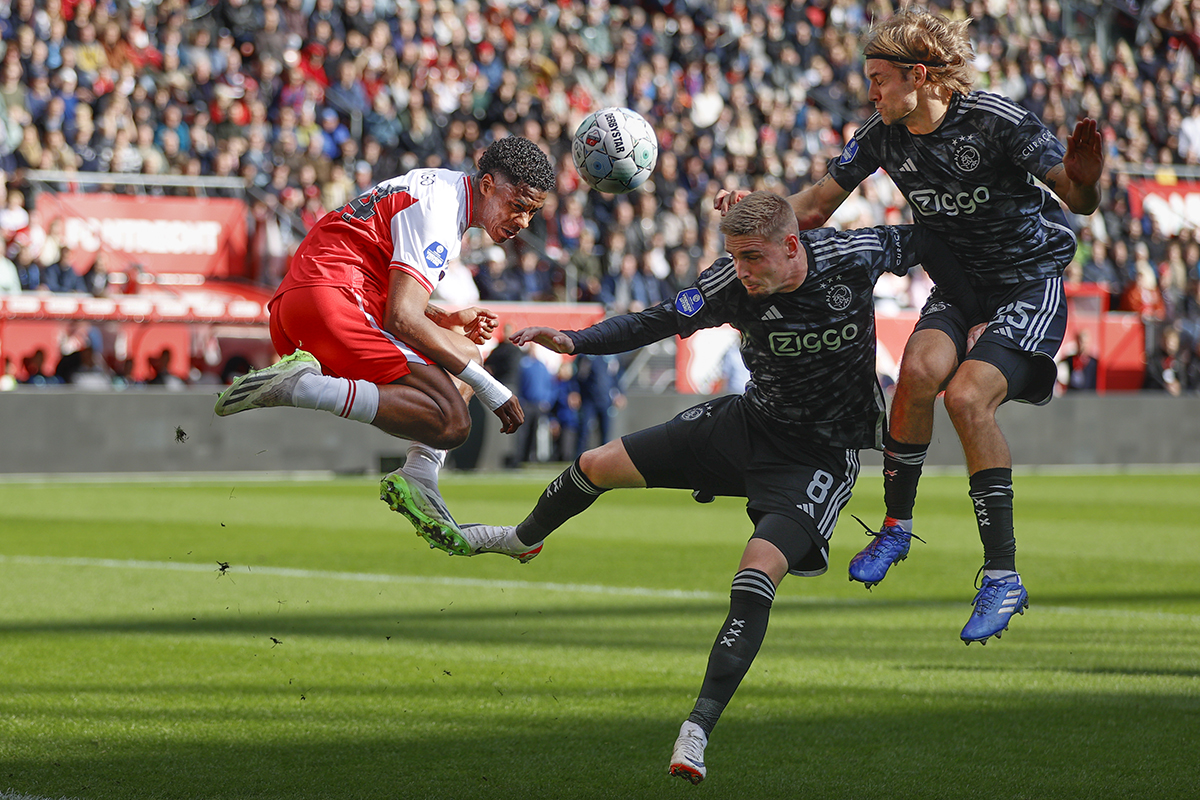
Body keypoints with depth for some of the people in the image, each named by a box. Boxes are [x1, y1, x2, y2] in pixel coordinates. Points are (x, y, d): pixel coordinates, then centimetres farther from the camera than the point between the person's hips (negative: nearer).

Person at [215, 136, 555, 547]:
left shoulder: (438, 190, 23)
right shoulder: (438, 209, -8)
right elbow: (402, 318, -17)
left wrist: (449, 319, 15)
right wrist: (489, 388, -13)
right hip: (329, 301, -11)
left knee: (465, 354, 21)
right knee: (451, 421, -19)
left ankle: (417, 480, 2)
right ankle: (300, 386, -24)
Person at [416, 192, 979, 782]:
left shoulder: (854, 257, -21)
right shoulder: (731, 284, -16)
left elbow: (920, 244, -2)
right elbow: (658, 322, -10)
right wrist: (575, 342, -21)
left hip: (822, 455, -4)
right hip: (750, 421, 4)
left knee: (758, 573, -27)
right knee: (599, 465, 5)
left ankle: (699, 729, -25)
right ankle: (524, 539, 39)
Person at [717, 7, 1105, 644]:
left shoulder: (997, 121, -21)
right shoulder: (884, 135, -5)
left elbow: (1080, 203, -21)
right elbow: (818, 204, 5)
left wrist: (1082, 182, -44)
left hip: (1032, 276, -5)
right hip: (961, 280, 5)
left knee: (967, 395, -24)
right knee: (921, 368, -25)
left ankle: (1003, 577, -16)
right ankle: (895, 526, -5)